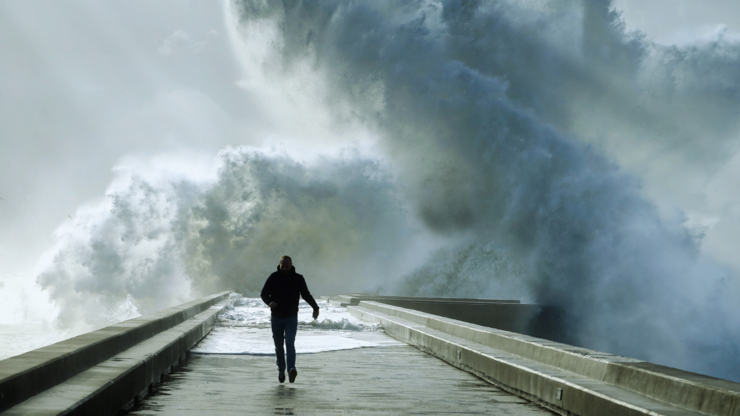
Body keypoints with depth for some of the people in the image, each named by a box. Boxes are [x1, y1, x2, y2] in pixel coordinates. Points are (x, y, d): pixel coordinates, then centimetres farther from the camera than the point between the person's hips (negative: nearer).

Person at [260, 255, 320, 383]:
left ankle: (291, 369, -29)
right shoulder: (273, 278, -1)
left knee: (290, 343, -17)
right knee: (278, 346, 8)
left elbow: (306, 295, 10)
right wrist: (269, 302, -22)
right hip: (276, 317, 1)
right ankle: (281, 370, 22)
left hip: (291, 317, -1)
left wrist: (315, 307, -4)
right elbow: (264, 294, 1)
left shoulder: (298, 279, 1)